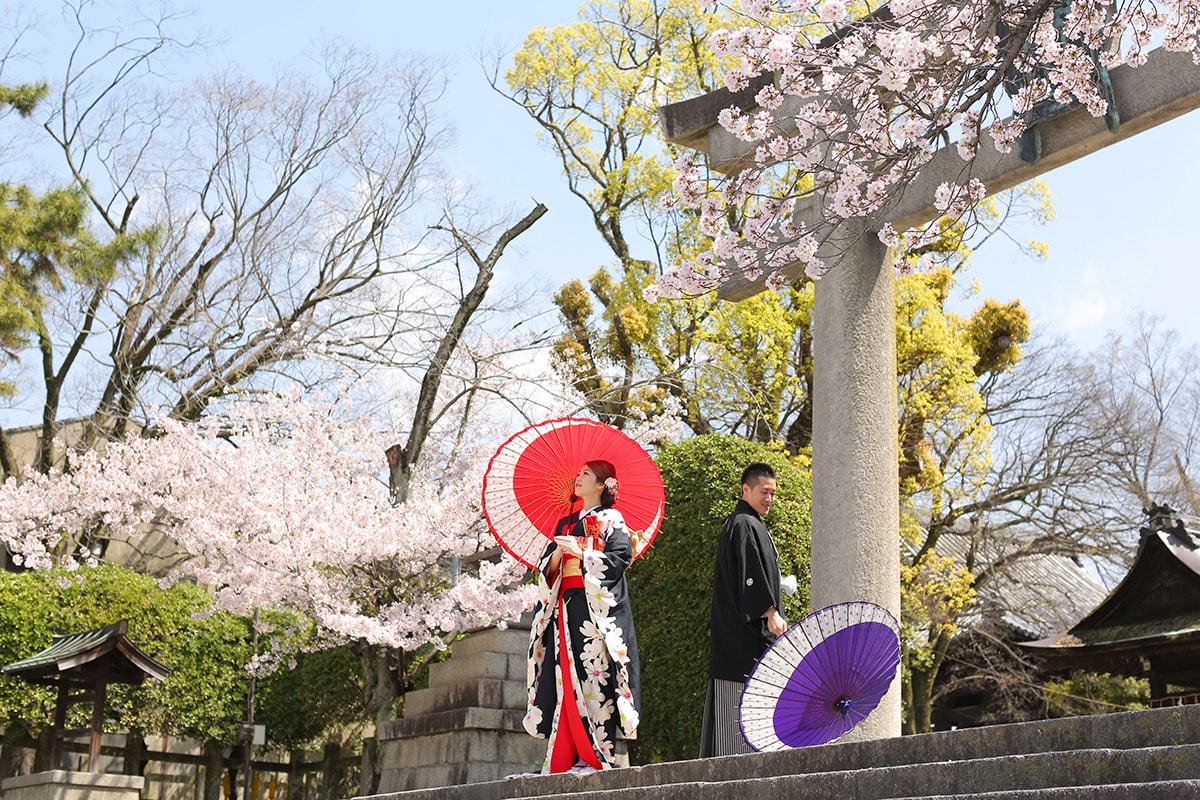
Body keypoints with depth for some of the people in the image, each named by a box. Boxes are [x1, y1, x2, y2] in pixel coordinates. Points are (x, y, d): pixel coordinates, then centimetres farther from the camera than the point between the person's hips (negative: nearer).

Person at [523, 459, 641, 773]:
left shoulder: (611, 519, 6)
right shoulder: (565, 524, 23)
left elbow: (621, 556, -9)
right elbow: (546, 568, 18)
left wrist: (580, 553, -13)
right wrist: (558, 553, -3)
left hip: (596, 606, -6)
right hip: (564, 605, 6)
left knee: (594, 673, -13)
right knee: (565, 675, -2)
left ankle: (598, 754, -13)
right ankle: (566, 755, -4)